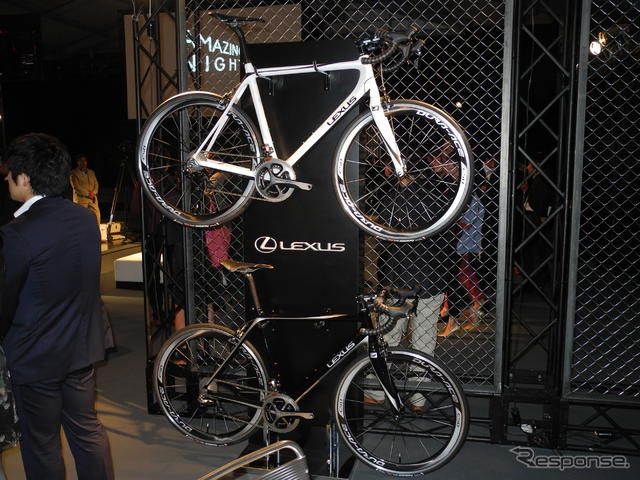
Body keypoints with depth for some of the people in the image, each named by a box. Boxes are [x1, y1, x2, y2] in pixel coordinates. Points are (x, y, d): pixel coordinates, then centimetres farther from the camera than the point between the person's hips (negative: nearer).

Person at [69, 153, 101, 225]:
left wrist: (93, 193, -6)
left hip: (93, 199, 4)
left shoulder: (91, 172, 20)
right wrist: (88, 194, -11)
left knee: (96, 216, -5)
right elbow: (76, 186, -6)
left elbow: (96, 184, 14)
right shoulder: (74, 173, 4)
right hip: (80, 199, -4)